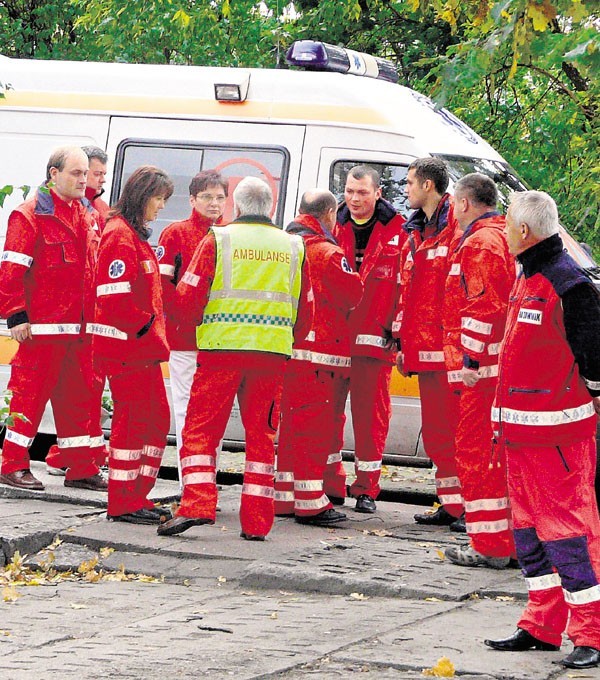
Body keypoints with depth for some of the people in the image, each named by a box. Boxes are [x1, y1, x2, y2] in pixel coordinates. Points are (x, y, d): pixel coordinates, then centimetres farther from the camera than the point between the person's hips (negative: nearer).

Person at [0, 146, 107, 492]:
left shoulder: (87, 217, 16)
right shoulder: (30, 216, -7)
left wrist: (96, 316, 19)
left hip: (81, 327, 7)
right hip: (43, 325, -7)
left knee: (80, 396, 9)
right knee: (31, 393, -3)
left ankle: (81, 467, 15)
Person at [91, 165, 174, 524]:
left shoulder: (137, 235, 20)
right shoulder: (120, 235, -13)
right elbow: (116, 296, -21)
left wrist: (155, 333, 13)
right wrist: (144, 330, -15)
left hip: (143, 345, 10)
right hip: (125, 345, -10)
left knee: (158, 418, 12)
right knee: (133, 420, -8)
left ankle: (138, 496, 18)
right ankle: (123, 503, -4)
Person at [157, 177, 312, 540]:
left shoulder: (219, 239, 0)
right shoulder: (293, 247, 10)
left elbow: (188, 297, -2)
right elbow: (305, 311, 14)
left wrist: (194, 321, 18)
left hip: (222, 348, -3)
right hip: (273, 353, 3)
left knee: (201, 428, 3)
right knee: (261, 434, 9)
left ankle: (197, 504, -12)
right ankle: (257, 520, 7)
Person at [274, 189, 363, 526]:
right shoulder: (329, 254, -13)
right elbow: (354, 294, -9)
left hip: (283, 348, 8)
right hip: (319, 349, -8)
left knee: (290, 422, 15)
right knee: (315, 423, -4)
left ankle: (284, 496, 19)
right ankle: (310, 502, -4)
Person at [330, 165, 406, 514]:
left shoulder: (396, 231, 2)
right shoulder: (334, 228, 11)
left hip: (375, 338, -3)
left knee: (372, 411, 0)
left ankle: (367, 488, 7)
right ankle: (330, 482, 13)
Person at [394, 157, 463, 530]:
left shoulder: (457, 225, -8)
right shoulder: (415, 232, 21)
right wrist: (403, 340, 22)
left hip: (449, 344, -9)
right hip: (422, 346, 9)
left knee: (453, 425, -9)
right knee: (434, 428, 11)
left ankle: (471, 505, -7)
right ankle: (450, 504, 17)